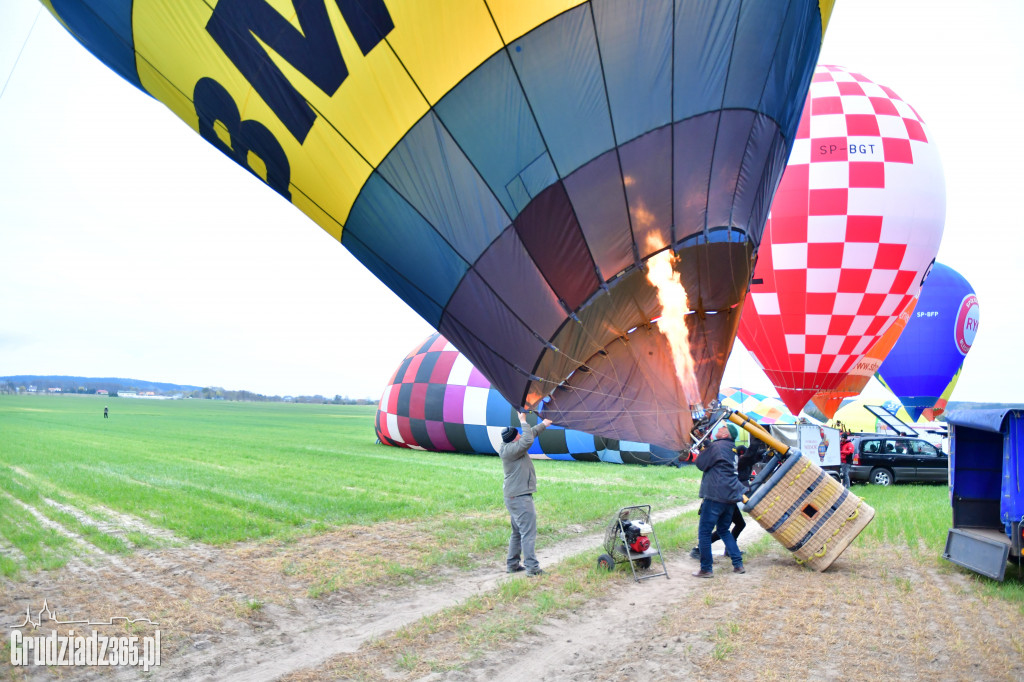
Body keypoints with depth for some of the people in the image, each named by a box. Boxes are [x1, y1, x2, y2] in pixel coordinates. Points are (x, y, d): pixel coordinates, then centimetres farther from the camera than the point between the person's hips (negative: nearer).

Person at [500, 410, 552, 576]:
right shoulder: (509, 450, -20)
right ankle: (532, 567, -7)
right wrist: (523, 421, -20)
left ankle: (512, 564, 24)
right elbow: (528, 440, -31)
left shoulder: (510, 447, 9)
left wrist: (543, 424, 32)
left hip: (515, 496, 11)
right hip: (520, 498, -11)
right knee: (528, 533, -8)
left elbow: (530, 434, 23)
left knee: (518, 532, 18)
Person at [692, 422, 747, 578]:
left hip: (716, 496, -9)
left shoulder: (717, 446, -11)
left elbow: (701, 464, -6)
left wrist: (703, 450, 10)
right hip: (730, 496, 9)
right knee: (724, 530, 22)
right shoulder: (732, 449, 16)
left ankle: (706, 569, 1)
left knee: (704, 532, -2)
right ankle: (738, 565, 19)